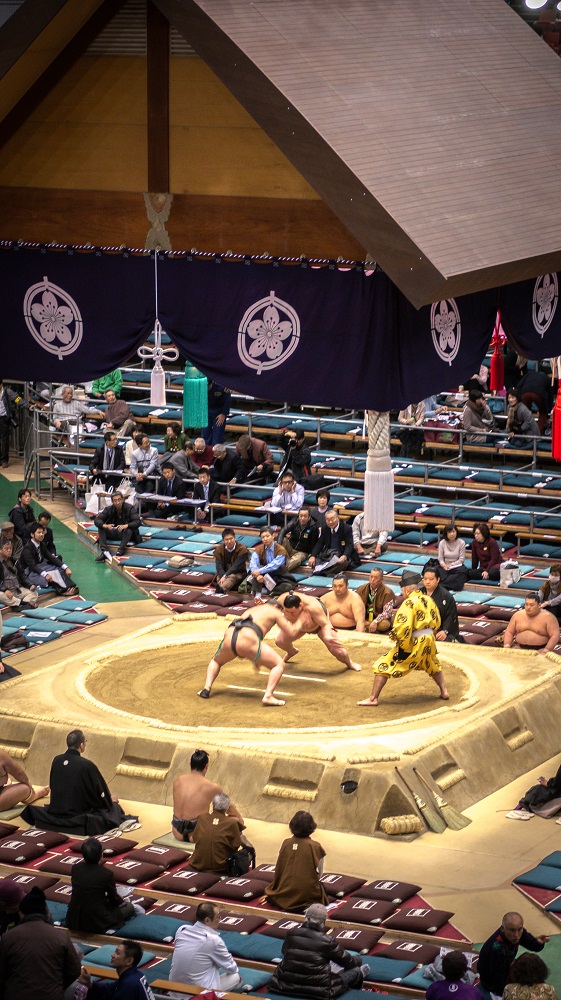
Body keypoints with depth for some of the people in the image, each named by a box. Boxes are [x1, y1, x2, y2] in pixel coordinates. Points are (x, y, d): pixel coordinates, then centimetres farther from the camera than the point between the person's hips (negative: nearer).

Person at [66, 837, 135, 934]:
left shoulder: (75, 868, -4)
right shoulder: (106, 874, -18)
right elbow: (114, 899, -4)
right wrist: (122, 901, 23)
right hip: (96, 923, -5)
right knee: (129, 907, 17)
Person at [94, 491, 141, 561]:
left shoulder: (130, 508, -13)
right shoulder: (109, 509, -4)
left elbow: (137, 522, -23)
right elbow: (97, 520, -10)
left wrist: (126, 525, -44)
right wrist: (105, 525, -34)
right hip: (114, 533, 4)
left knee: (129, 530, -37)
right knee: (101, 528, -19)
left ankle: (120, 552, -46)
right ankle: (104, 551, -30)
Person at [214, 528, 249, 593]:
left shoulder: (242, 549, -11)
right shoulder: (219, 549, -1)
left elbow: (236, 566, -20)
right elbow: (219, 566, -11)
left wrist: (225, 576, -32)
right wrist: (223, 577, -31)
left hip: (238, 574, -5)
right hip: (223, 573, 5)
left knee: (232, 577, -38)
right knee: (219, 577, -30)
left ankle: (221, 589, -67)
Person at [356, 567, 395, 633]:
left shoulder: (387, 592, -11)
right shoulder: (362, 589, 1)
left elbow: (387, 612, -17)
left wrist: (375, 622, -31)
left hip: (380, 619, -2)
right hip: (365, 617, 2)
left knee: (384, 625, -38)